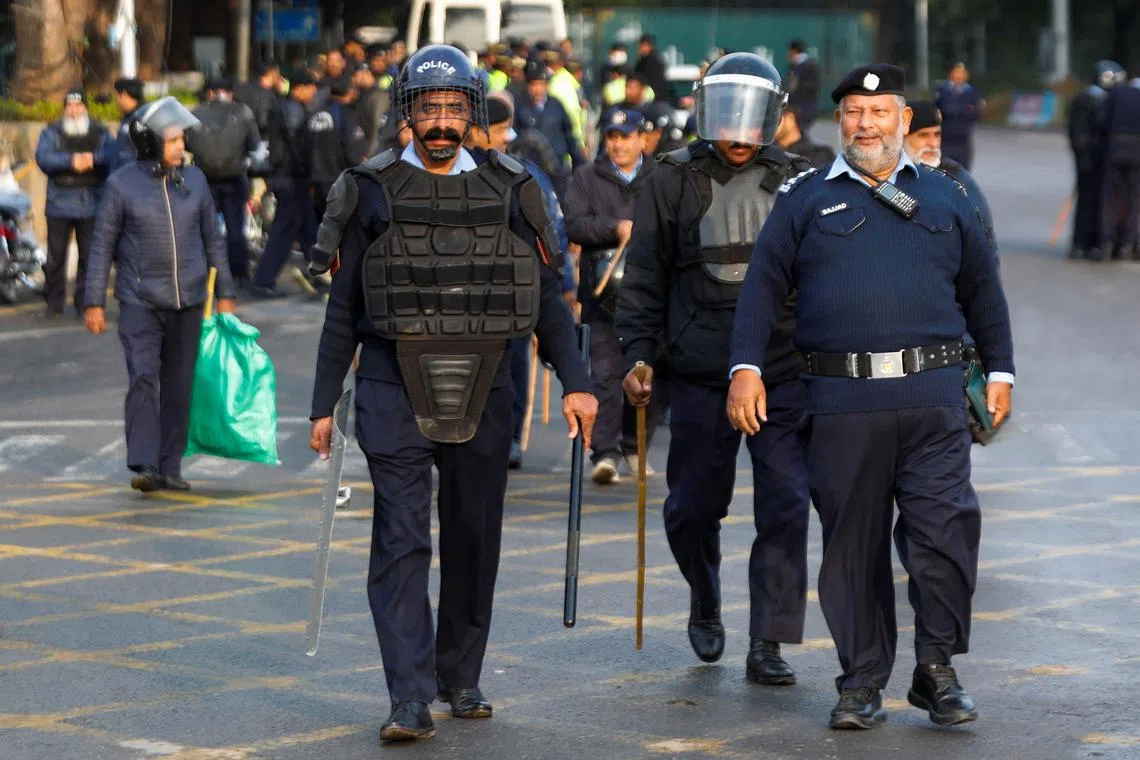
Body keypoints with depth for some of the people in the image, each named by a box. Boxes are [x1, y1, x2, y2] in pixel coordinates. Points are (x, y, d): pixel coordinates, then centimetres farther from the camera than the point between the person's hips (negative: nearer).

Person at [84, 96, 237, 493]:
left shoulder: (194, 179, 6)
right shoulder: (122, 184, -4)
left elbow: (213, 239, 14)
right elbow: (102, 245, 0)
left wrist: (224, 292, 13)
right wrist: (95, 302, -3)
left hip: (188, 301, 4)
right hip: (140, 301, -3)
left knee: (178, 386, 6)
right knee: (143, 379, -14)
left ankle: (170, 467, 14)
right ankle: (144, 466, -17)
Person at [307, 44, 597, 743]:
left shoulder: (507, 190, 5)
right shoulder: (374, 192, 2)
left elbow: (547, 296, 8)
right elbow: (344, 308, 6)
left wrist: (577, 383, 0)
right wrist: (324, 404, 4)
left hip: (483, 389, 2)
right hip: (395, 389, -2)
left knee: (475, 539, 10)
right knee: (402, 541, -9)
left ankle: (461, 678, 25)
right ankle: (411, 701, -11)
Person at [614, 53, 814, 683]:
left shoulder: (798, 182, 8)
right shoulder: (674, 182, 5)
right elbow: (644, 278, 6)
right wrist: (638, 354, -4)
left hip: (784, 374, 0)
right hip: (699, 376, 0)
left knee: (785, 508, -7)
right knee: (693, 507, 6)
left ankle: (767, 647, -1)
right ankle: (705, 604, 35)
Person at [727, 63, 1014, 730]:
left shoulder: (945, 198, 15)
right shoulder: (807, 198, 11)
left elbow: (983, 289, 20)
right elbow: (764, 284, 7)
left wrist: (1000, 371, 15)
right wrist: (747, 367, -2)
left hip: (933, 399, 0)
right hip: (842, 401, 0)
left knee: (944, 530, -8)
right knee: (853, 543, 4)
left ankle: (937, 669, 7)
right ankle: (863, 681, 13)